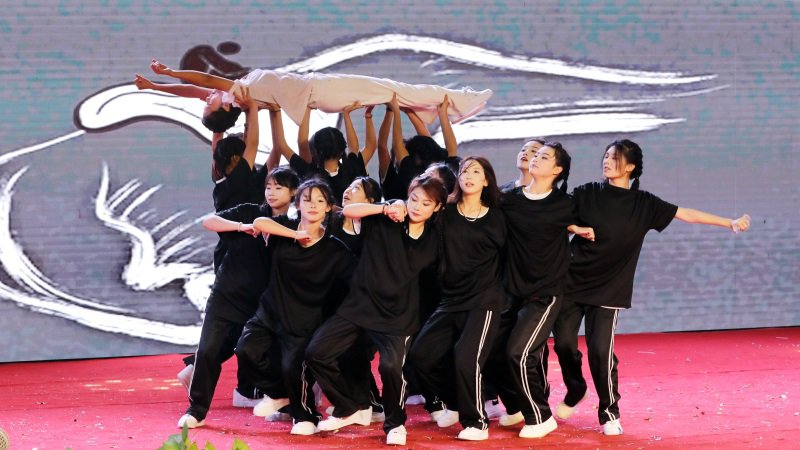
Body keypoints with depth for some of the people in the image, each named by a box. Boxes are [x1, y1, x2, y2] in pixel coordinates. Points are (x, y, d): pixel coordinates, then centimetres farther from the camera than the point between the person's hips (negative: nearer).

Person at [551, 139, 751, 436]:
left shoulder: (643, 204, -1)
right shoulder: (586, 194, 0)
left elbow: (687, 214, -1)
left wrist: (730, 223, -4)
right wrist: (576, 228, -15)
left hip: (608, 289, -2)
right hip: (572, 281, 2)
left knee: (601, 351, -11)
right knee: (563, 342, 1)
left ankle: (609, 412, 7)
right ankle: (574, 391, 30)